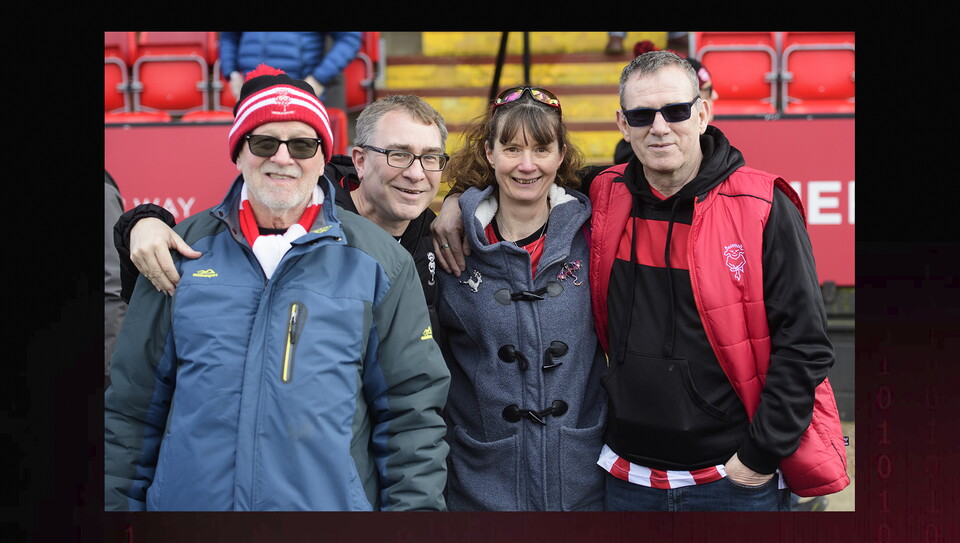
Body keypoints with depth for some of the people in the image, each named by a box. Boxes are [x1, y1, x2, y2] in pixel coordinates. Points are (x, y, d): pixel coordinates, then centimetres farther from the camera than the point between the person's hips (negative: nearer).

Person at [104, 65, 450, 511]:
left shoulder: (378, 261, 1)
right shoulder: (183, 252, 5)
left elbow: (412, 413, 0)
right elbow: (132, 406, 9)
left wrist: (413, 507, -6)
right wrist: (119, 500, 7)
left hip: (332, 500, -1)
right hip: (187, 499, 2)